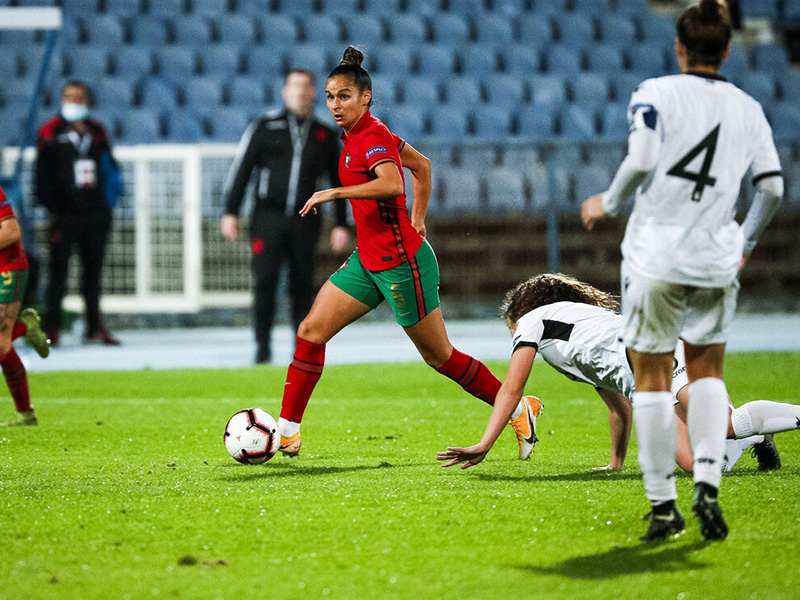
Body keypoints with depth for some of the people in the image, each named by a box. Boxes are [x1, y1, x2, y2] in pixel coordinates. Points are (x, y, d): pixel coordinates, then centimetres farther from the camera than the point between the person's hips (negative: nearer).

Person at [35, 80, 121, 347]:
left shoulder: (97, 132, 12)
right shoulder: (50, 132, 0)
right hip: (64, 213, -4)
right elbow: (42, 176, -3)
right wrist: (52, 210, -10)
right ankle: (52, 328, 1)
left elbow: (109, 169, 17)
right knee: (58, 270, -3)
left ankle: (94, 327, 14)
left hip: (95, 214, 4)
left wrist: (107, 205, 8)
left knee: (93, 271, 8)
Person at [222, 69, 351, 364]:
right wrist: (231, 212, -2)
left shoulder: (325, 136, 12)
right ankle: (263, 347, -3)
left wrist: (341, 225, 11)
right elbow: (241, 170, 5)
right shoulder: (264, 128, 6)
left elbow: (339, 182, 17)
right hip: (268, 218, -1)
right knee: (264, 282, -8)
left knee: (302, 286, 2)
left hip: (305, 222, 1)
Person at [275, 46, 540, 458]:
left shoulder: (372, 136, -16)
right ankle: (287, 431, 4)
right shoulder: (359, 135, 11)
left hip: (401, 262, -9)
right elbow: (421, 165, 23)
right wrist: (417, 219, 23)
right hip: (368, 260, 9)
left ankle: (520, 410, 17)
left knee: (438, 355, 3)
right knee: (311, 331, 0)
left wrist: (334, 192, -31)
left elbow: (391, 183, -36)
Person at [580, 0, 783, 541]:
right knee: (707, 372, 18)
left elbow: (641, 162, -16)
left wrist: (607, 204, 2)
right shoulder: (749, 109, 7)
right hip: (716, 260, 3)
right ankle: (708, 484, -1)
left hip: (655, 257, -3)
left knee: (652, 379, 6)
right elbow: (772, 187, 4)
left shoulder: (657, 93, -4)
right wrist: (746, 242, 20)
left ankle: (663, 505, 6)